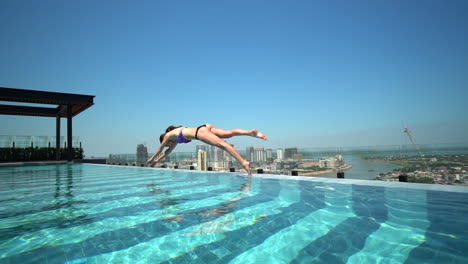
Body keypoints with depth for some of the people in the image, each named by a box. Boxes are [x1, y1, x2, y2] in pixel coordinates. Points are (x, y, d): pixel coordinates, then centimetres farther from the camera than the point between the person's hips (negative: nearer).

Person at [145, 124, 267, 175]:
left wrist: (151, 159, 44)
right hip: (205, 127, 8)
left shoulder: (168, 135, 18)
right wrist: (157, 160, 53)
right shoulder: (176, 135, 38)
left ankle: (244, 163, -35)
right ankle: (251, 132, -24)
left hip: (199, 132, -8)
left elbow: (160, 148, 30)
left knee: (223, 144, -23)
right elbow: (168, 151, 48)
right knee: (229, 133, -8)